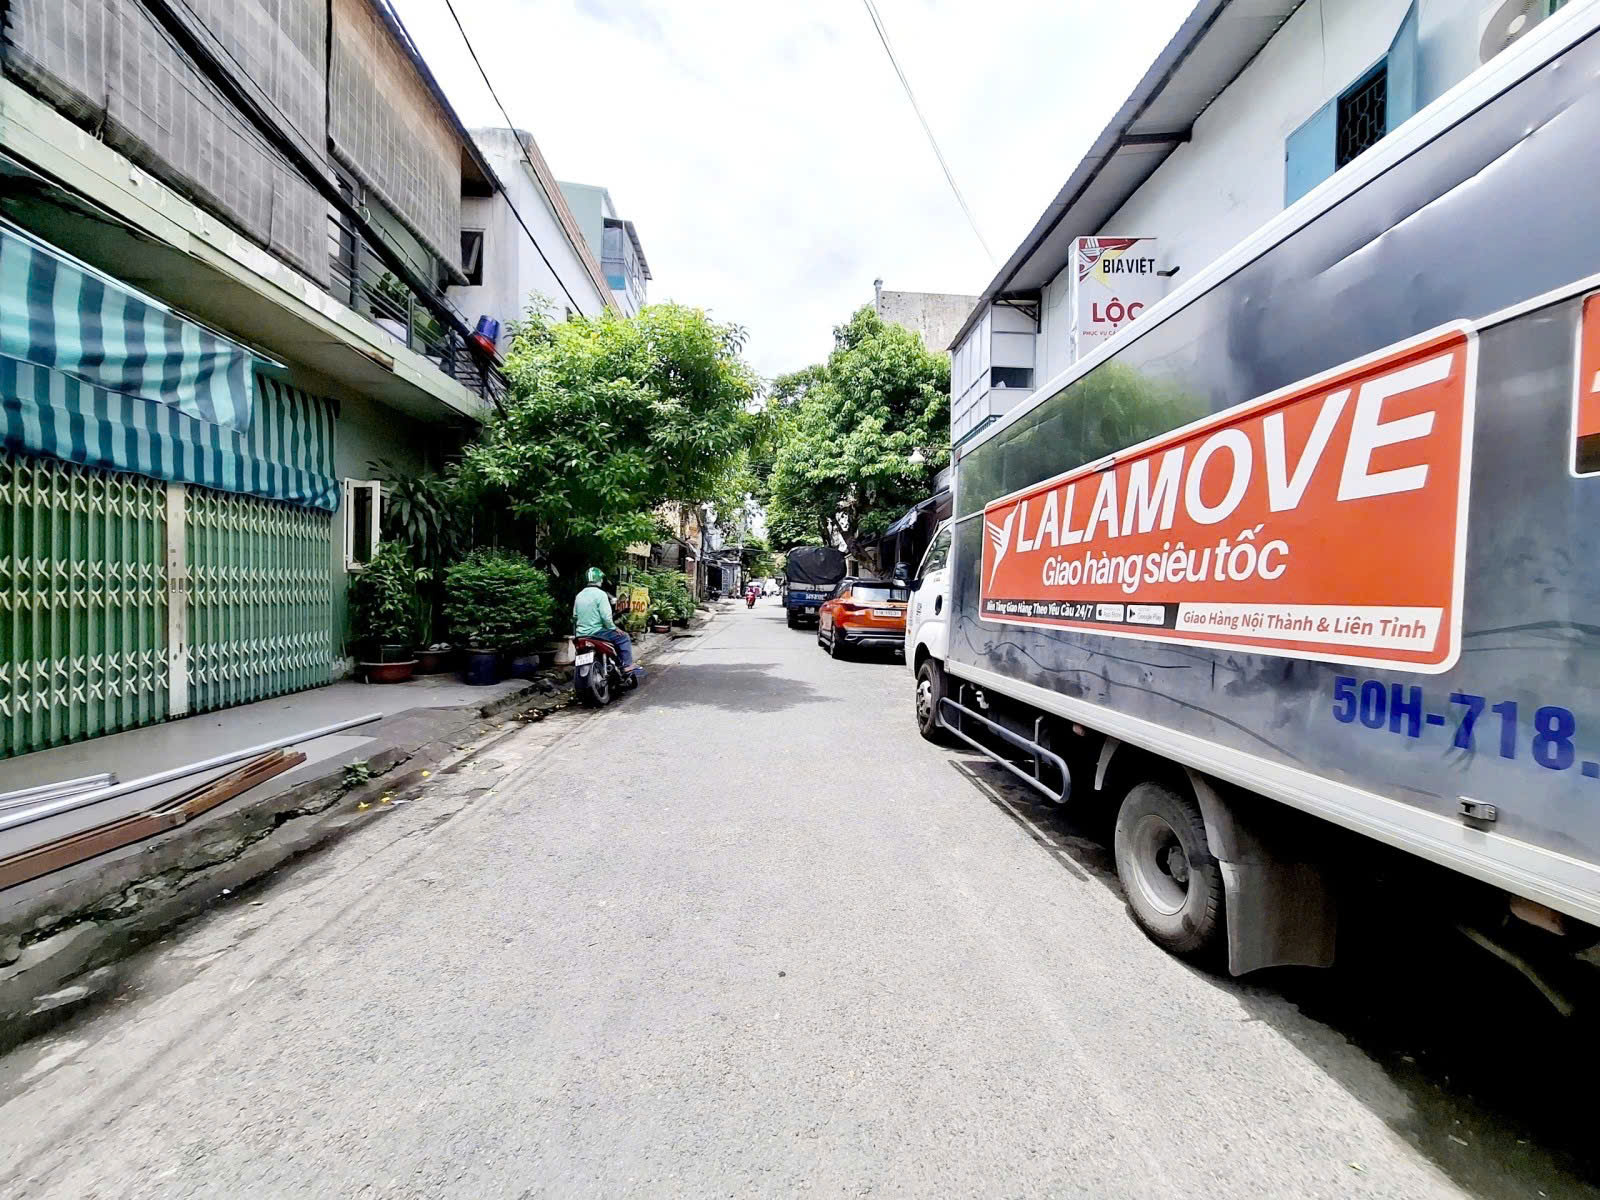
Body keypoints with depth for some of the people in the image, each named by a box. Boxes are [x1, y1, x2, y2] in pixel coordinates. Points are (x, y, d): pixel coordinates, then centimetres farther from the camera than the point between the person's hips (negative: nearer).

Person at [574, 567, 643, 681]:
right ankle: (628, 665, -2)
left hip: (581, 633, 8)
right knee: (624, 637, 2)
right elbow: (606, 616, -19)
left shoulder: (579, 595, 10)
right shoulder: (600, 594, -13)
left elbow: (575, 616, 15)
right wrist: (614, 628, -4)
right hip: (596, 632, -8)